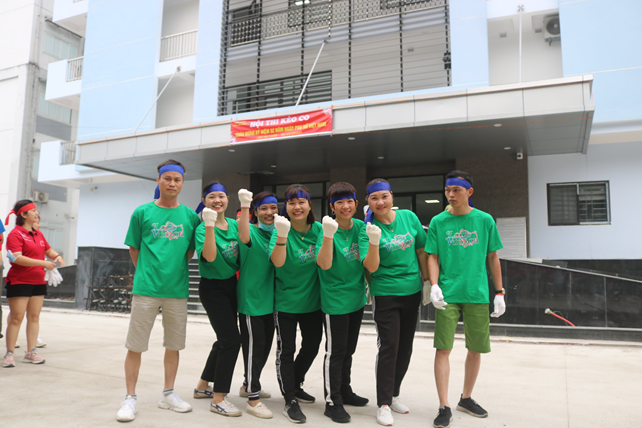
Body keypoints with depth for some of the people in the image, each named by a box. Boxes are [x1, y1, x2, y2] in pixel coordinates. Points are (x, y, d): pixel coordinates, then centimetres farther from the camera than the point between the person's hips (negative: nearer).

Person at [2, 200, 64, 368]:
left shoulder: (38, 234, 13)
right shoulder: (15, 234, -9)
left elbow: (49, 251, 25)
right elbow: (17, 258, -21)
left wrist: (57, 257, 2)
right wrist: (43, 263, -24)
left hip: (38, 282, 7)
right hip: (19, 282, -7)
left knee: (34, 317, 8)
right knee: (16, 318, -2)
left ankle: (31, 352, 15)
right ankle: (9, 354, 8)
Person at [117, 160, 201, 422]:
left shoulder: (190, 216, 3)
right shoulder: (142, 212, 1)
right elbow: (134, 248, 9)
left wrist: (175, 272, 7)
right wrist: (147, 273, 8)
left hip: (177, 289, 2)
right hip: (146, 289, -2)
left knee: (174, 344, 11)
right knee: (135, 345, 4)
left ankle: (168, 395, 27)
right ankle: (130, 398, 18)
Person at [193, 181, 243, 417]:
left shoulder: (234, 224, 5)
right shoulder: (202, 228, -14)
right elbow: (210, 256, -30)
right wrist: (210, 225, -37)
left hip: (231, 285, 7)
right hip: (213, 288, -7)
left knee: (225, 339, 16)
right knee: (232, 340, -10)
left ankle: (203, 386, 35)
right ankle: (218, 400, 2)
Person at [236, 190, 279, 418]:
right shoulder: (252, 231, -11)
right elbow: (244, 238, -36)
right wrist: (244, 205, -41)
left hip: (269, 297, 7)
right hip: (250, 298, -7)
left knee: (265, 346, 18)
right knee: (253, 347, -2)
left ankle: (249, 386, 36)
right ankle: (252, 399, 9)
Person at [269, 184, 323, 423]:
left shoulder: (318, 229, -5)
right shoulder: (281, 229, -14)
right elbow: (277, 262, -30)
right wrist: (282, 235, -43)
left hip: (312, 300, 5)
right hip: (286, 300, -4)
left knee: (312, 345, 17)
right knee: (286, 349, 3)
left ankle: (295, 385, 41)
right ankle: (290, 400, 17)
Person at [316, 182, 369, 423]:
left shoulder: (360, 226, 0)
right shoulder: (328, 229, -15)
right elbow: (324, 264, -28)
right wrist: (328, 235, -38)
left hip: (357, 298, 6)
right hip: (335, 301, -6)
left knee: (348, 350, 19)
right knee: (335, 351, 3)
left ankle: (344, 391, 36)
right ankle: (332, 402, 16)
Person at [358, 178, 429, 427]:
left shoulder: (409, 217, -2)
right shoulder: (368, 229, -11)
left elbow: (421, 250, 8)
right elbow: (371, 267, -18)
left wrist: (427, 281, 10)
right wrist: (374, 242, -33)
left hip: (412, 291, 4)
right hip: (385, 294, -4)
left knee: (405, 347, 14)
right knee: (388, 348, -4)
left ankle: (394, 394, 32)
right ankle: (383, 404, 10)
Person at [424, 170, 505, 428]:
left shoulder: (485, 220, 2)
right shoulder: (438, 222, 1)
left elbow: (492, 257, 7)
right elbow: (433, 257, 2)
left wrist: (499, 292, 7)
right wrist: (434, 285, -13)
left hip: (477, 294, 2)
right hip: (448, 294, -1)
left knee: (476, 349, 11)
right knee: (443, 348, -4)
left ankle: (466, 399, 31)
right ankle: (444, 407, 7)